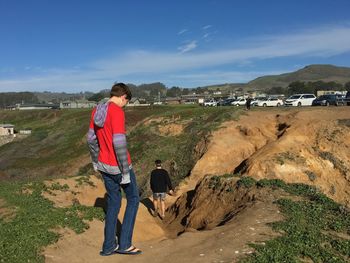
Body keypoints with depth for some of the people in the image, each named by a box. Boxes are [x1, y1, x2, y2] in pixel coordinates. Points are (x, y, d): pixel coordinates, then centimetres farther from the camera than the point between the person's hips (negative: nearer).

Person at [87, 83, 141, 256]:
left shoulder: (97, 110, 5)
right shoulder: (117, 112, -20)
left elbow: (91, 139, 12)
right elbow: (119, 142, -25)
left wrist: (95, 161, 23)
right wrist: (125, 172, -19)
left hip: (104, 165, 8)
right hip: (118, 166, -8)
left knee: (113, 203, 18)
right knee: (133, 199, 12)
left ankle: (109, 246, 25)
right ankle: (124, 243, 13)